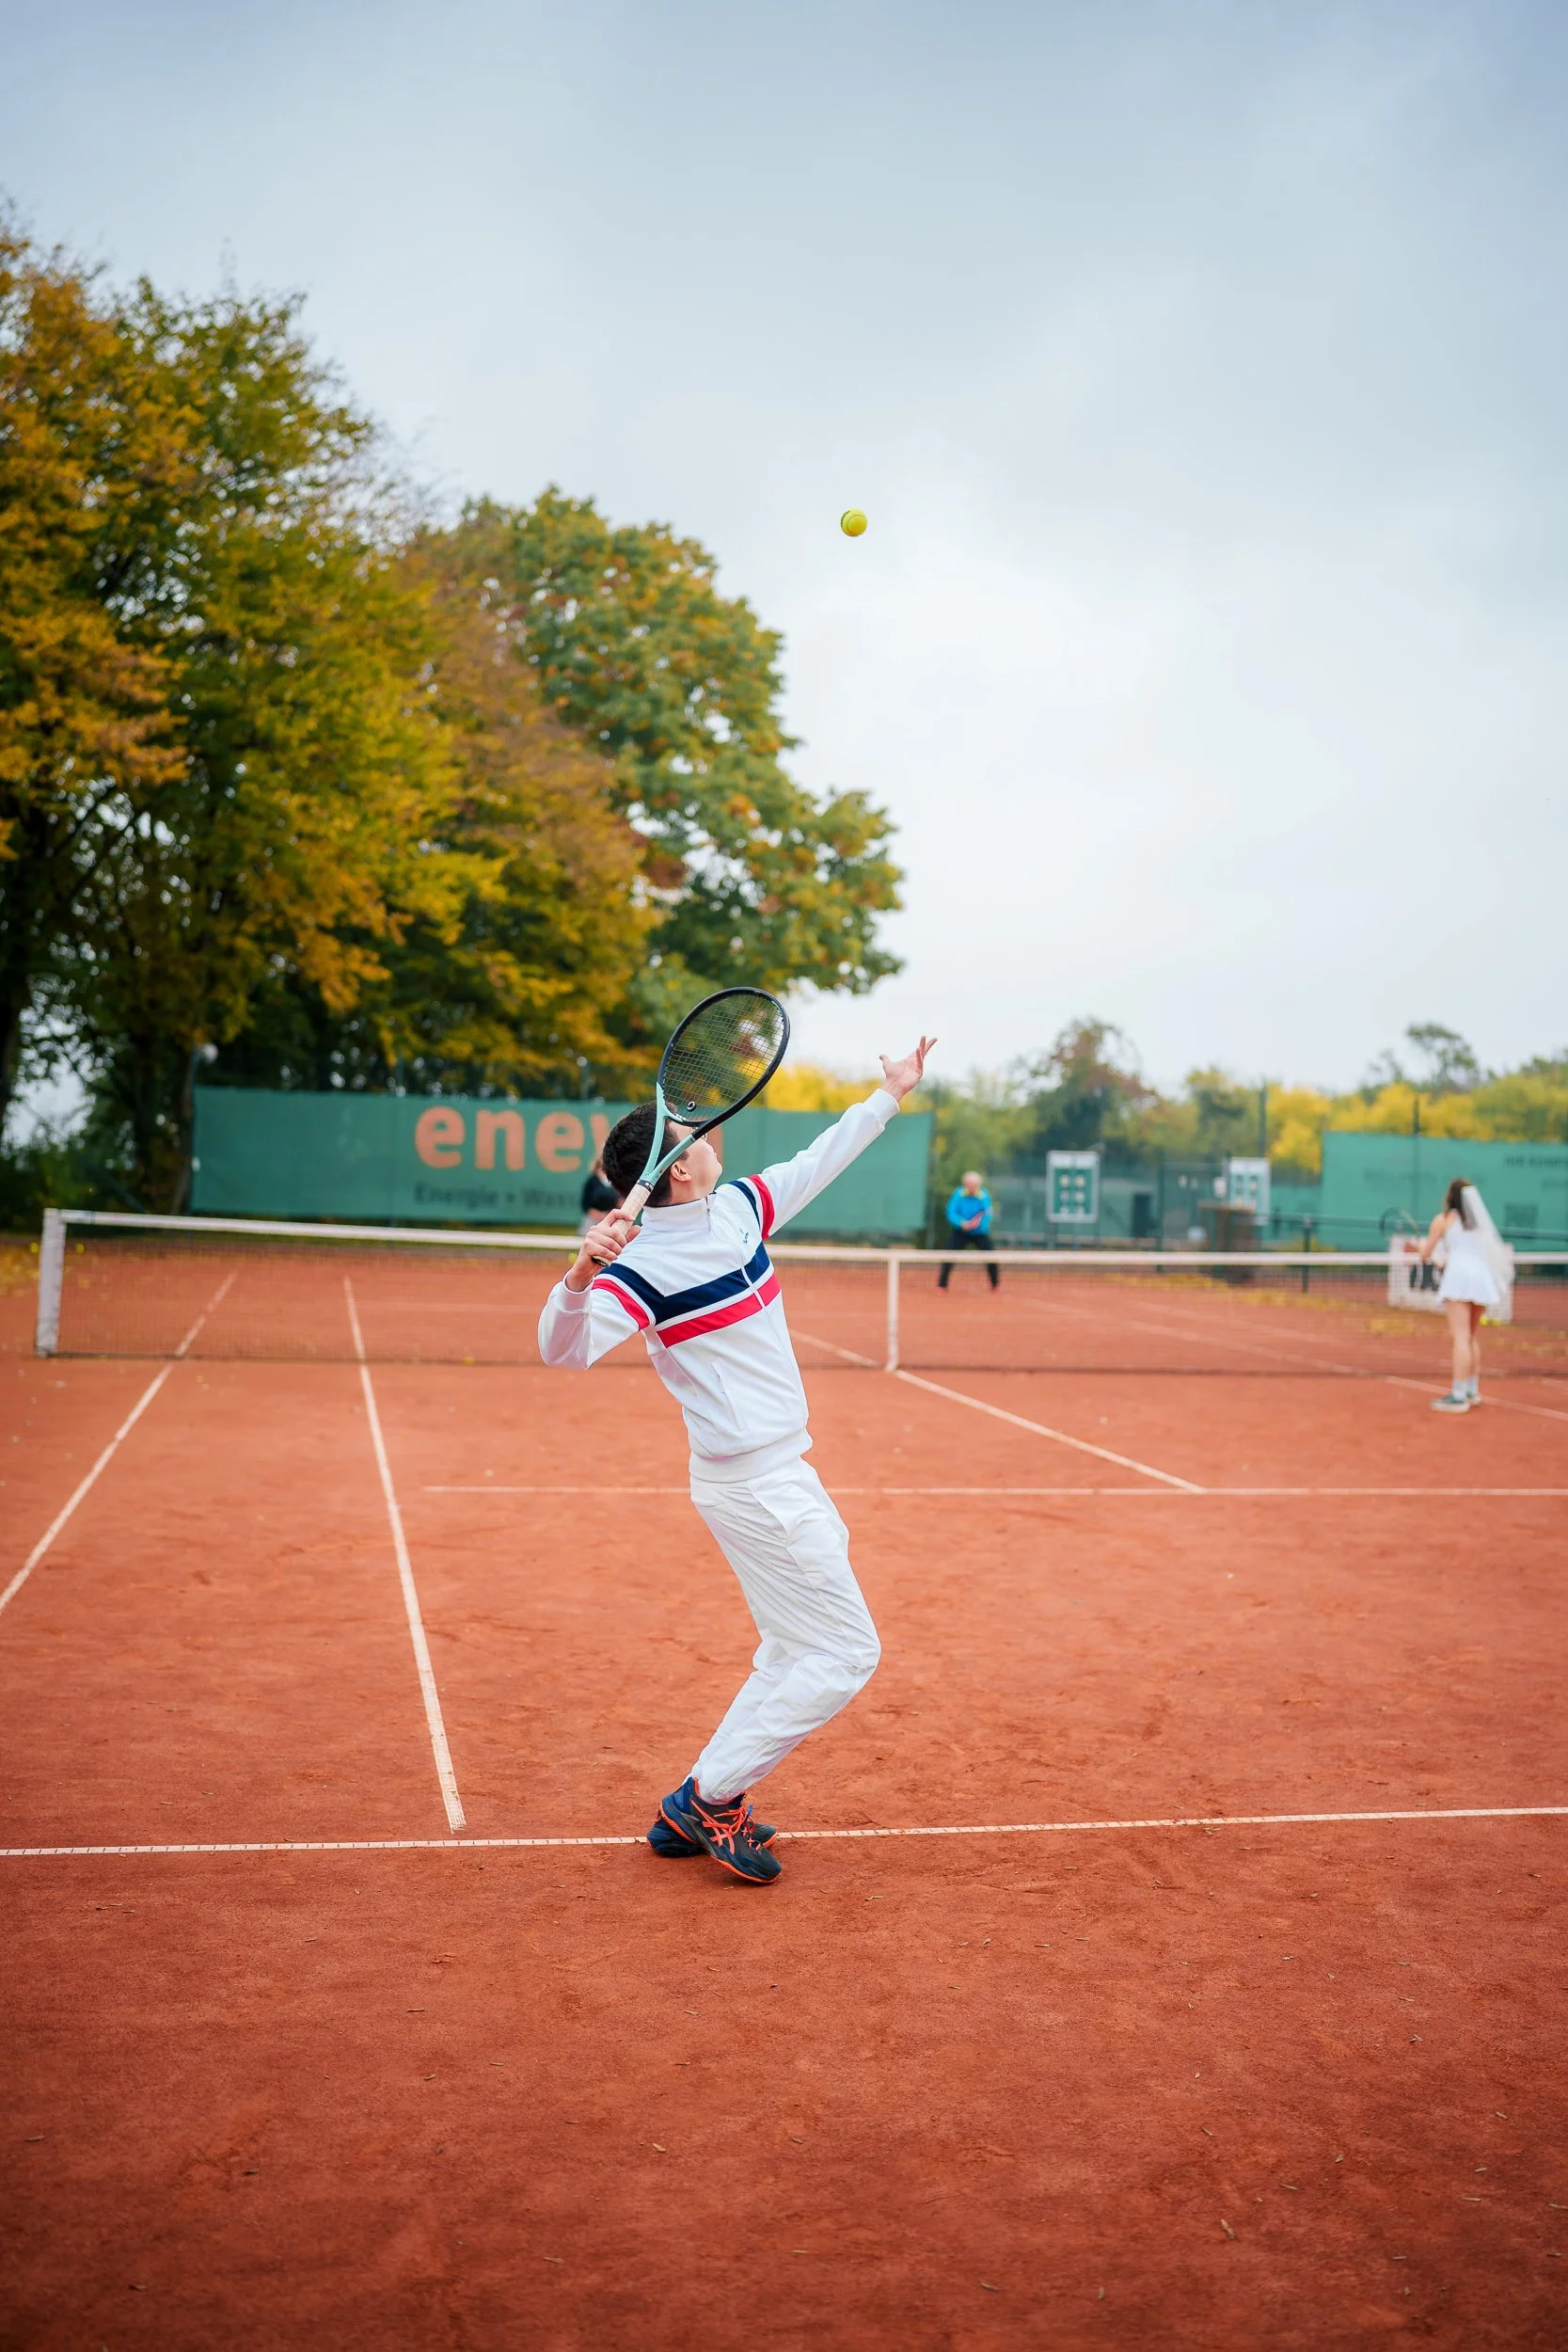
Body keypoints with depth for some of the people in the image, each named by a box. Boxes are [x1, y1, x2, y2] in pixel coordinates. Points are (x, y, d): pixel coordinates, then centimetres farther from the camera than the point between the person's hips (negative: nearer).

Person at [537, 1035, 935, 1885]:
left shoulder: (740, 1206, 3)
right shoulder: (641, 1267, -21)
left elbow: (819, 1161, 18)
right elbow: (566, 1348, -34)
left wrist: (889, 1094, 24)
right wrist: (580, 1276, -53)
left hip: (776, 1472, 9)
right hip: (757, 1484, -9)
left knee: (795, 1649, 19)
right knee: (845, 1653, -4)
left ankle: (697, 1811, 24)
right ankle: (709, 1797, 4)